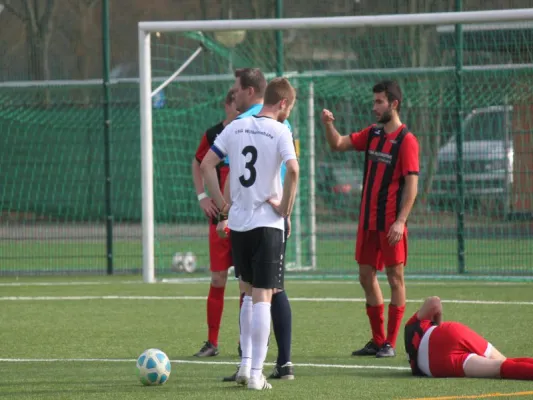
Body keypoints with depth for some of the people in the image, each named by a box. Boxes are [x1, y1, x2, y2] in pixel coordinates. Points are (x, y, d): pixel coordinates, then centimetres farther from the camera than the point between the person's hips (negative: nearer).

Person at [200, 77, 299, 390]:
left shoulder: (236, 127, 8)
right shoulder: (280, 132, -8)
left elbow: (206, 164, 7)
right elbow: (293, 169, -24)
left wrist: (222, 204, 11)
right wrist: (286, 206, -11)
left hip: (237, 221, 5)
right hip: (267, 223, -5)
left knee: (250, 292, 21)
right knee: (263, 297, -3)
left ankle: (246, 363, 18)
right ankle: (256, 373, -6)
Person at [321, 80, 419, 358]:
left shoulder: (406, 140, -10)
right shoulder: (372, 134, 11)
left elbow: (412, 183, -14)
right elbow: (338, 145, 16)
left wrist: (401, 221, -21)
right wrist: (329, 125, -5)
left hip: (390, 223, -8)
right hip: (368, 220, 8)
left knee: (395, 278, -1)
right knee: (366, 276, 9)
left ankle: (391, 343, 2)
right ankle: (377, 340, 18)